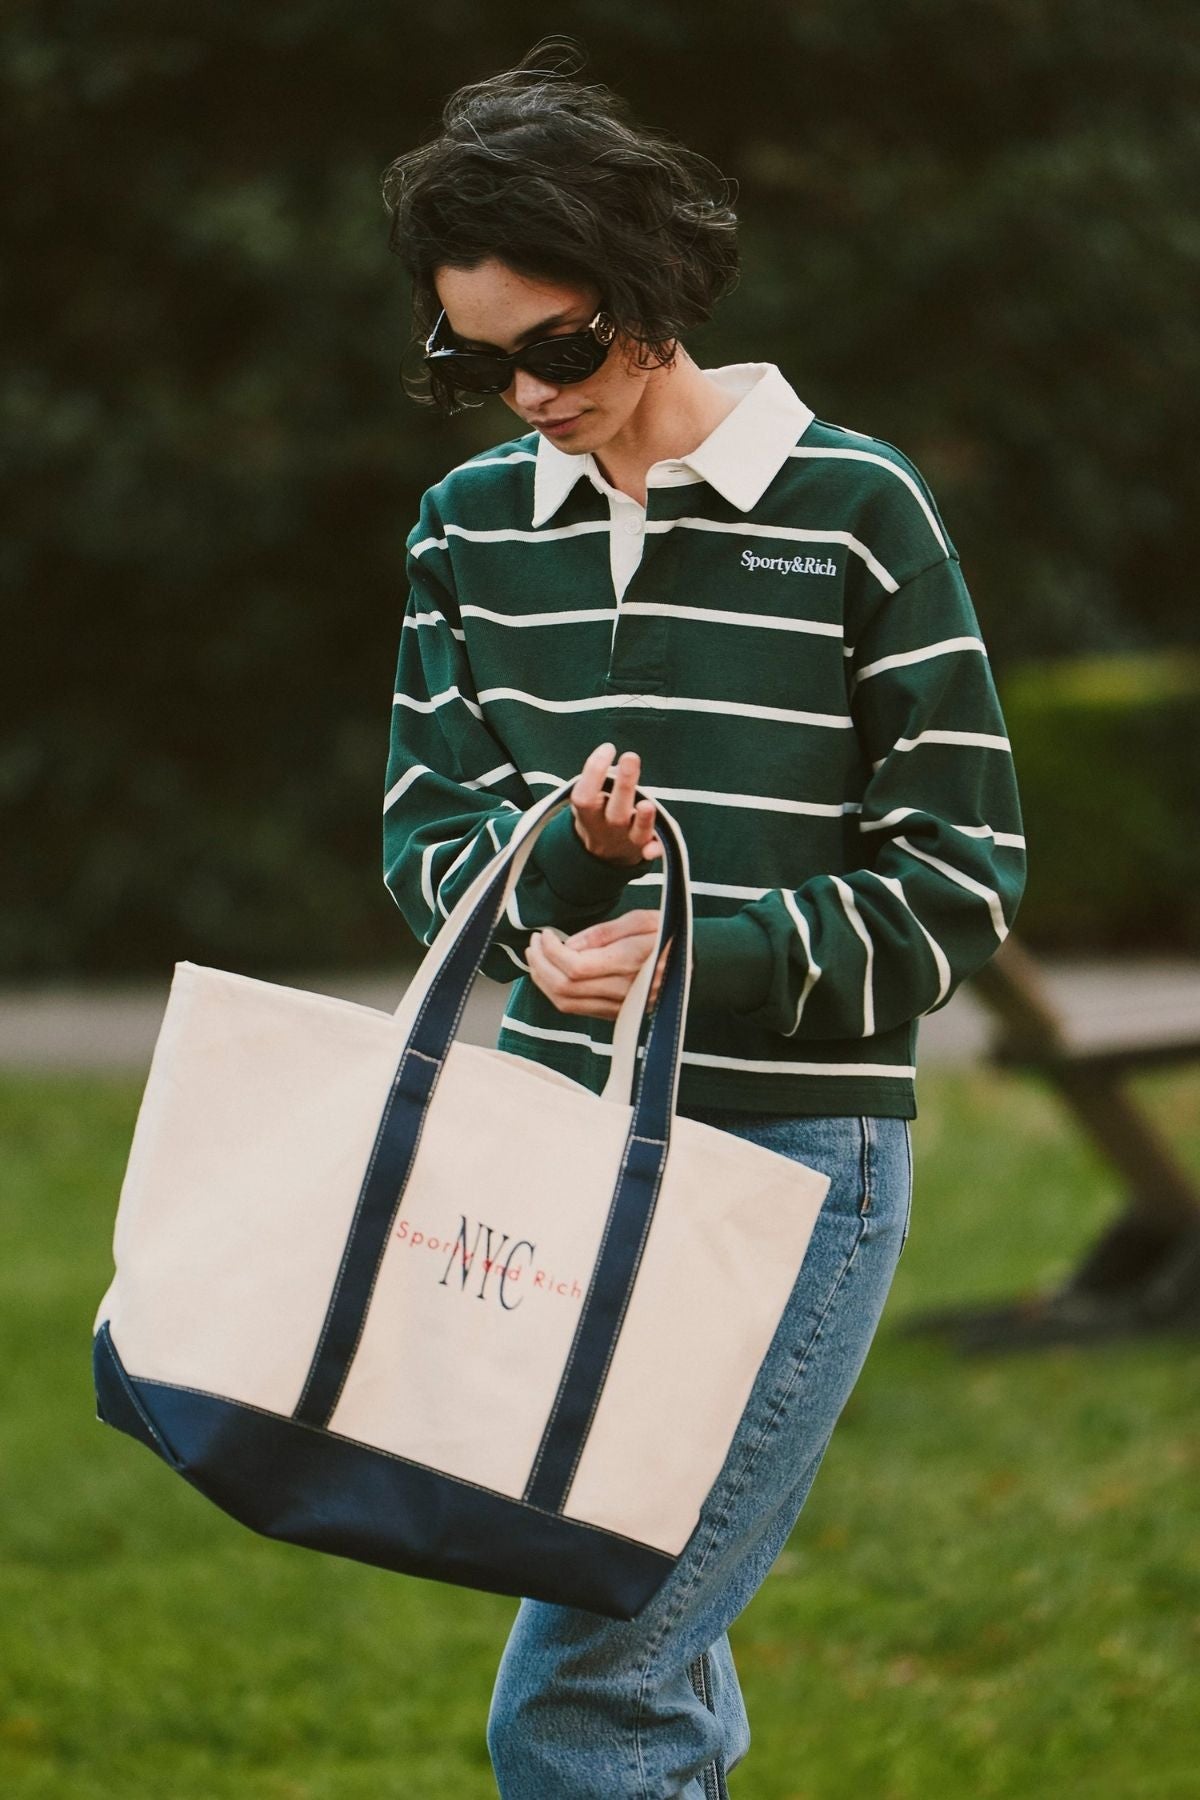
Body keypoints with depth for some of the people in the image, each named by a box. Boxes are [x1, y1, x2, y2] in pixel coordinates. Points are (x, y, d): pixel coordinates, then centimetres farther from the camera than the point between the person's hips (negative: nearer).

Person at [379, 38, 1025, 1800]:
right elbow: (427, 832, 9)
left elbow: (961, 871, -5)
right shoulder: (473, 524, 7)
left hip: (793, 1154, -5)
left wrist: (703, 959, -17)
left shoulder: (853, 510, -7)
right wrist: (552, 875, -13)